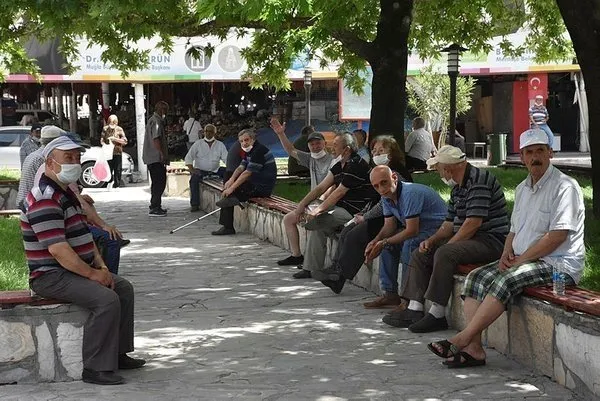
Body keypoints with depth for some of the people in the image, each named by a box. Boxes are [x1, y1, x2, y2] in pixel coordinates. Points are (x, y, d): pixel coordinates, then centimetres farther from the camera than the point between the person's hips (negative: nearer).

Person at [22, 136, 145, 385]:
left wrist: (101, 266, 7)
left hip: (77, 270, 11)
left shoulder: (66, 194, 16)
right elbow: (57, 249, -27)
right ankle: (96, 369, -22)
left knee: (124, 288, 13)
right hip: (51, 276, -11)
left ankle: (118, 354, 18)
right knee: (106, 299, -26)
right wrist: (92, 274, -21)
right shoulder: (45, 200, -20)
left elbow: (84, 236, 21)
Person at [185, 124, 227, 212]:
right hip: (200, 170, -2)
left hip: (215, 171, 2)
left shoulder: (220, 145, 12)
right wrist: (191, 169, -17)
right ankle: (195, 204, -28)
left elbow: (226, 158, 3)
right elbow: (188, 157, 0)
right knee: (194, 178, -32)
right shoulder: (198, 144, 6)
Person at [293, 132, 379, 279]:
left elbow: (339, 193, -19)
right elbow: (321, 187, 13)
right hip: (342, 209, 10)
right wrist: (303, 204, 3)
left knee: (315, 219, -21)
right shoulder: (339, 165, 15)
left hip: (355, 213, -10)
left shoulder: (356, 165, -17)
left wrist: (319, 210, -18)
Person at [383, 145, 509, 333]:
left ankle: (437, 314, -28)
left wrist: (448, 245, -16)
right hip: (469, 239, 11)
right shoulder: (458, 187, 17)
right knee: (420, 254, 5)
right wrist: (431, 240, 3)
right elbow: (450, 223, 20)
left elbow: (474, 222, -22)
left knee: (444, 254, -32)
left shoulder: (479, 180, -16)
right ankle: (415, 309, -4)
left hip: (491, 240, -11)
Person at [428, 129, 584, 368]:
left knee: (505, 281, -30)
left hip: (557, 264, -9)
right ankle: (474, 348, -20)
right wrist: (507, 253, 1)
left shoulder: (564, 186, -10)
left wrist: (520, 260, -16)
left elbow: (558, 235, -18)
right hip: (523, 260, 9)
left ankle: (463, 340, -26)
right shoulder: (523, 189, 18)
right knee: (476, 278, -10)